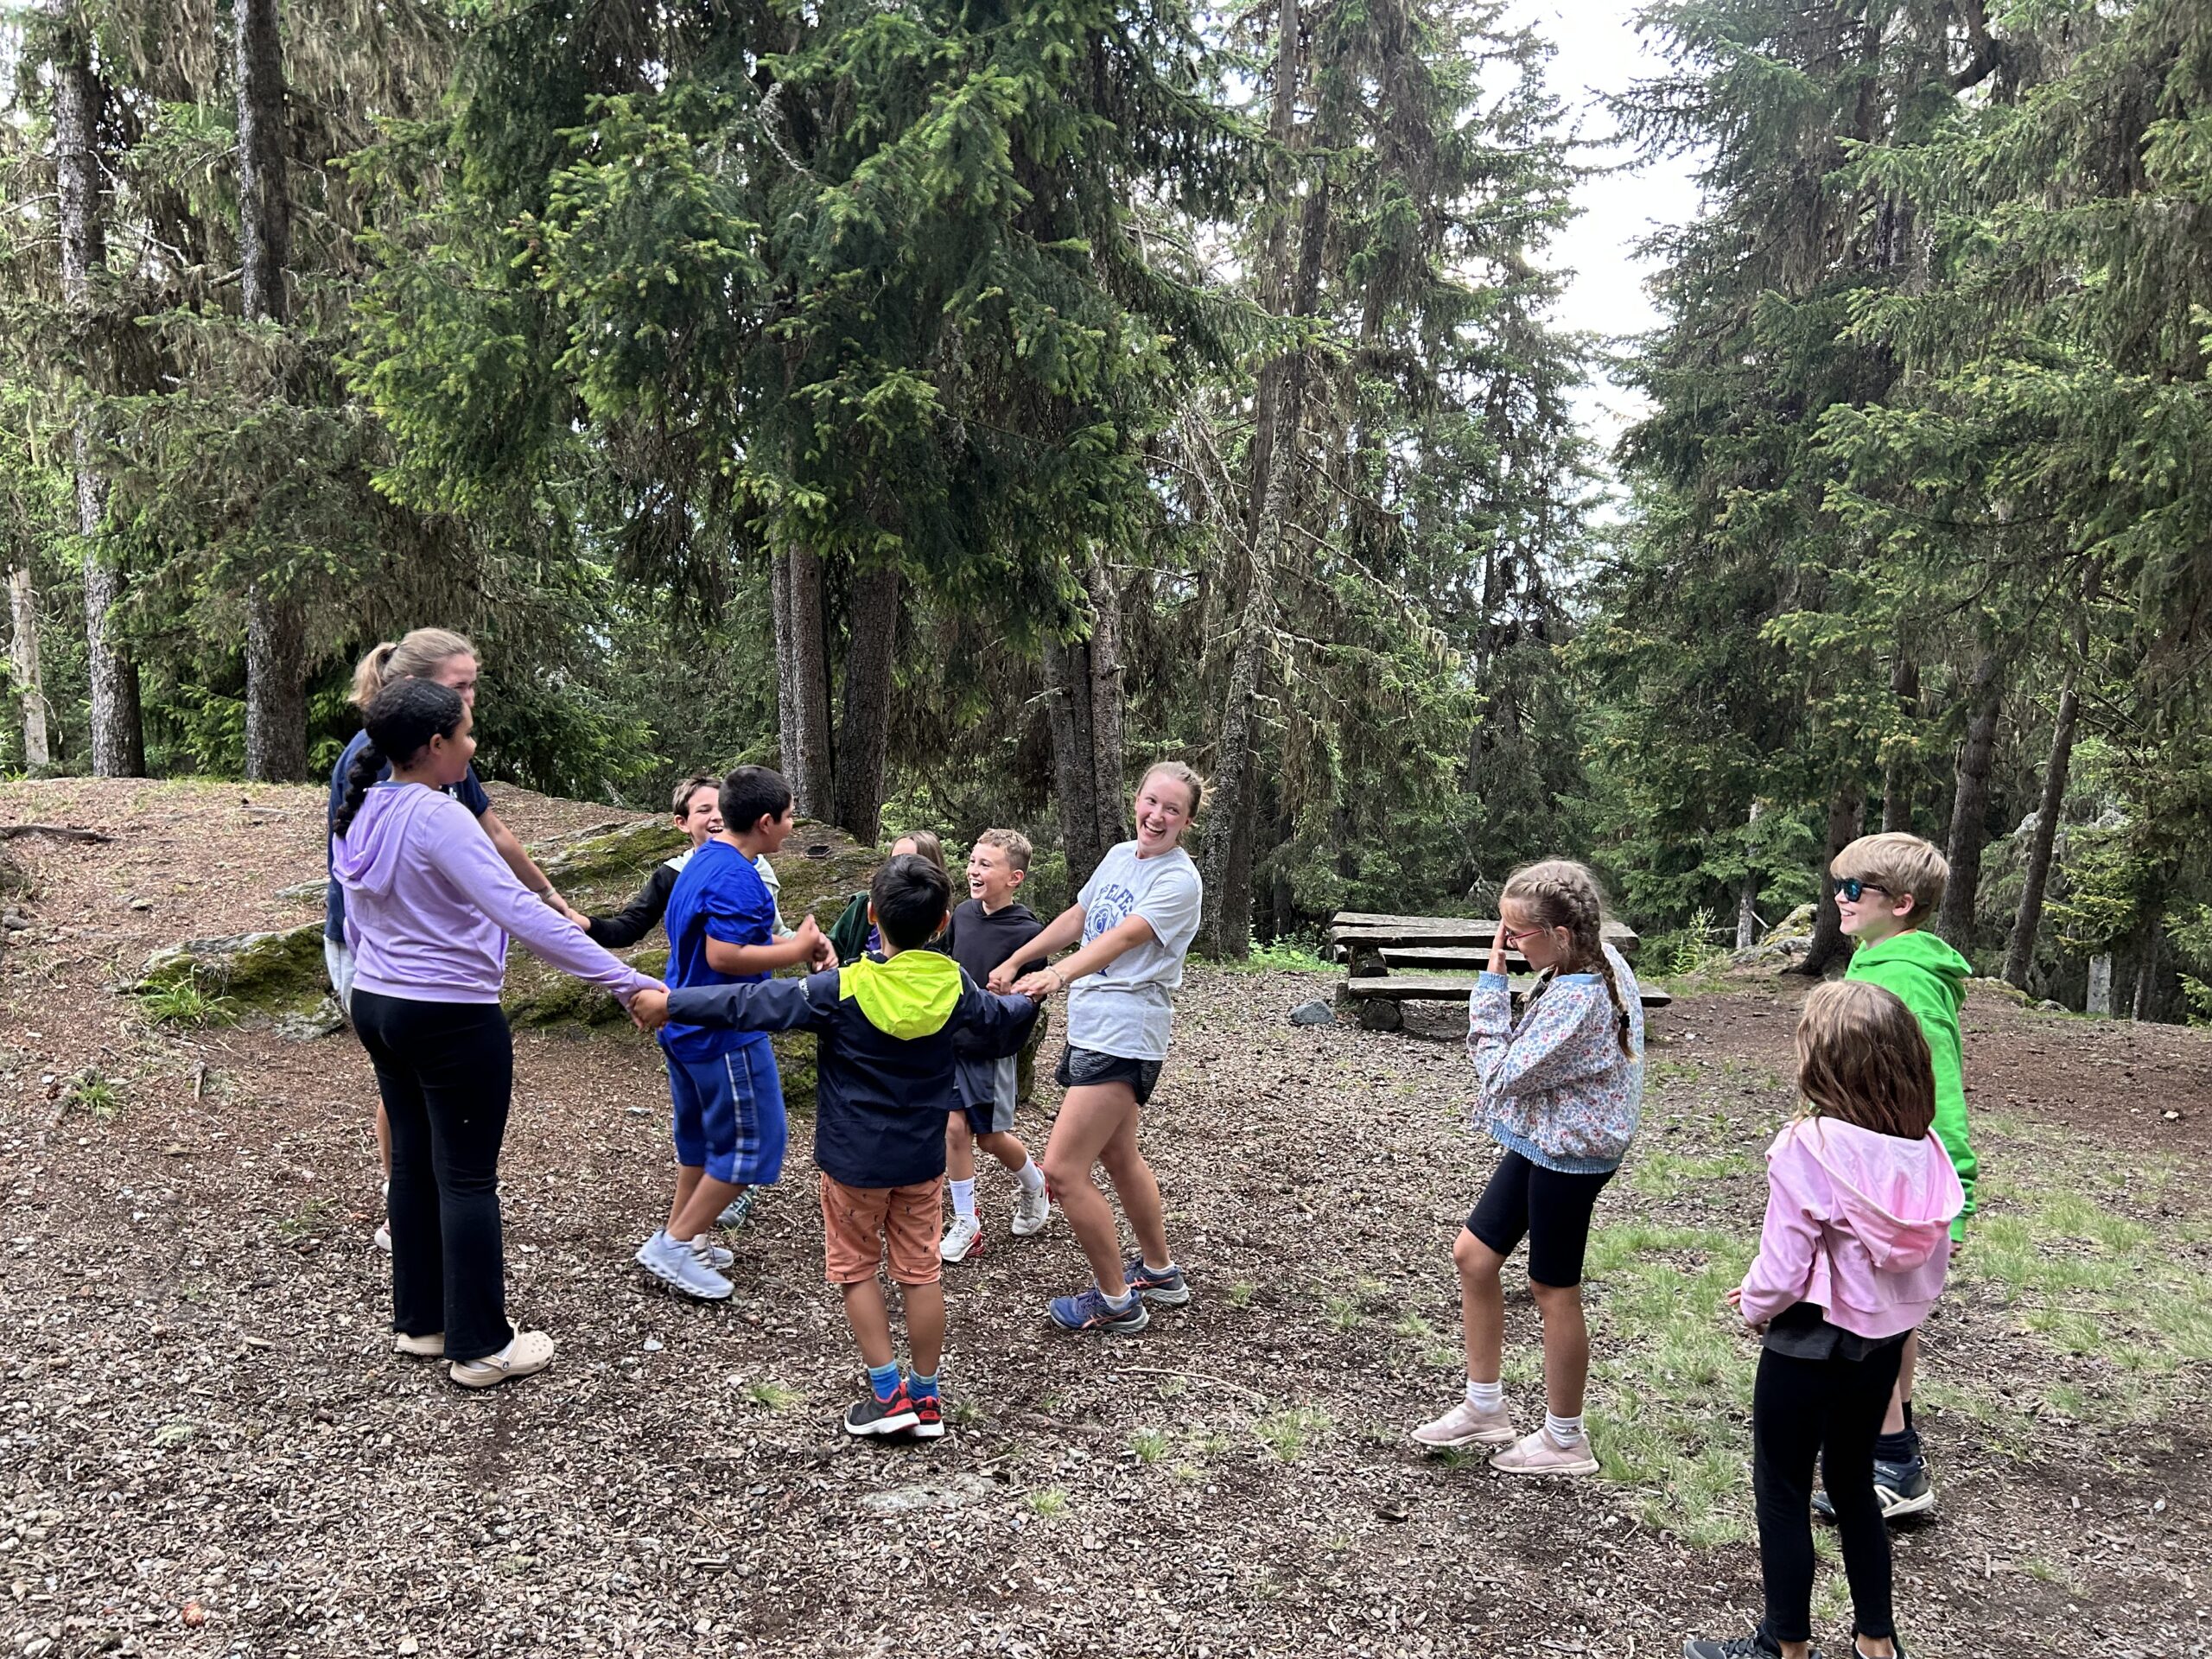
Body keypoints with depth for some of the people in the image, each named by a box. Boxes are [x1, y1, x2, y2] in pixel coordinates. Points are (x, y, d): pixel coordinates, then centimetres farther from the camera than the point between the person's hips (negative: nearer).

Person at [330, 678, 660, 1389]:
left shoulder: (359, 816, 4)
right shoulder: (439, 820, -23)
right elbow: (521, 914, -29)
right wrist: (625, 981, -30)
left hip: (377, 1005, 9)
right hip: (452, 1019, -9)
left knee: (412, 1163, 17)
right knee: (467, 1177, 2)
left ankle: (419, 1321, 30)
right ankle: (479, 1346, 12)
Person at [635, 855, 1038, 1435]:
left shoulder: (840, 989, -19)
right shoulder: (955, 987, -7)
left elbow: (751, 1004, -15)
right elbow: (1001, 1022, 13)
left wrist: (671, 1002, -5)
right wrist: (1029, 999, 37)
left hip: (854, 1160, -3)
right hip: (922, 1160, 4)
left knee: (856, 1268, 13)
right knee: (920, 1271, 13)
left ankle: (888, 1392, 12)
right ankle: (927, 1395, 22)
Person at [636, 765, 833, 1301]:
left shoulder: (704, 861, 10)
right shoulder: (736, 877, -22)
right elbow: (724, 957, -29)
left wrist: (795, 942, 5)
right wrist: (798, 950, -19)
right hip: (725, 1034, -10)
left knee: (702, 1138, 21)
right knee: (752, 1142, 0)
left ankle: (680, 1241, 30)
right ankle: (674, 1244, 4)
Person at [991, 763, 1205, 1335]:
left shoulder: (1179, 880, -15)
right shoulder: (1119, 856, 10)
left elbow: (1122, 938, -29)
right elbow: (1077, 918, 21)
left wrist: (1058, 974, -43)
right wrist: (1015, 961, 21)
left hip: (1123, 1038, -9)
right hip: (1089, 1027, 9)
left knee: (1062, 1171, -10)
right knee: (1119, 1158, 23)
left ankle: (1114, 1301, 7)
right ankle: (1159, 1272, 41)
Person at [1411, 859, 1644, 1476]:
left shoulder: (1578, 999, -29)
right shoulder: (1595, 962, 1)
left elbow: (1502, 1075, -23)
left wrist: (1491, 985, -21)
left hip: (1568, 1155, -10)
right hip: (1539, 1142, 10)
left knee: (1553, 1288, 6)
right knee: (1473, 1255, 14)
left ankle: (1565, 1441, 25)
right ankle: (1485, 1407, 28)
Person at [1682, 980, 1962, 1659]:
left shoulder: (1809, 1146, -25)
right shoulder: (1923, 1147, -7)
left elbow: (1782, 1270, -21)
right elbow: (1932, 1256, 3)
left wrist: (1752, 1307, -1)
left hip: (1810, 1346, -6)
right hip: (1886, 1343, 6)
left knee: (1782, 1492, 11)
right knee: (1854, 1483, 23)